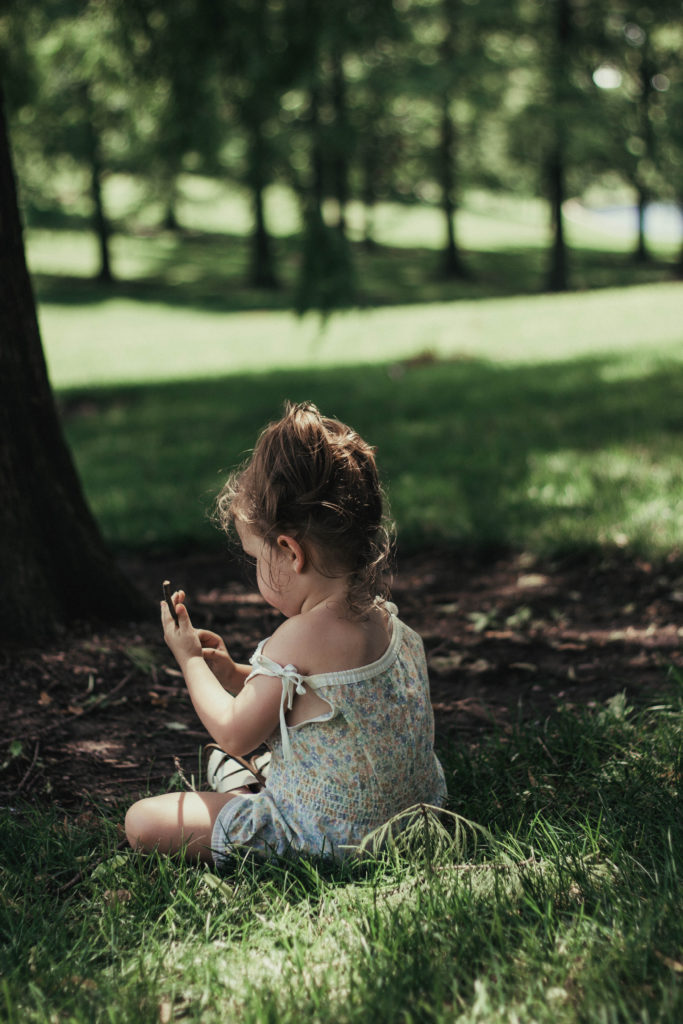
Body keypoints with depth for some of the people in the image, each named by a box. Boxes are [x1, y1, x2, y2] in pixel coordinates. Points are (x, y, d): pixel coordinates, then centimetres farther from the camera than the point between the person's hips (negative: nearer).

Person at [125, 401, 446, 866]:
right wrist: (235, 675, 12)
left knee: (144, 821, -10)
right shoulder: (386, 619, 0)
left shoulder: (301, 637, -26)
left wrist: (190, 660, 0)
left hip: (325, 836, -9)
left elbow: (235, 735, -14)